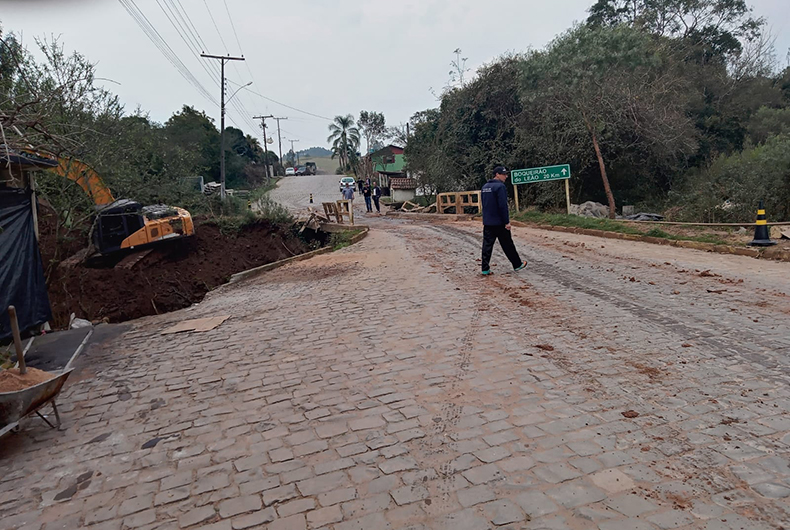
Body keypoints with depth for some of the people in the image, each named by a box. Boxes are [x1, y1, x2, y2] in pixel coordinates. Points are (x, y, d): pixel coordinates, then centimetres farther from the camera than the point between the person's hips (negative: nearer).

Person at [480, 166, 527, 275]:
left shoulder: (484, 187, 12)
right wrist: (507, 222, -15)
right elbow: (503, 206, -19)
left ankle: (485, 269, 2)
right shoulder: (500, 186, -14)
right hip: (499, 222, -7)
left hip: (487, 222, 7)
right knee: (508, 245, 6)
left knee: (487, 245, 5)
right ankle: (517, 264, 21)